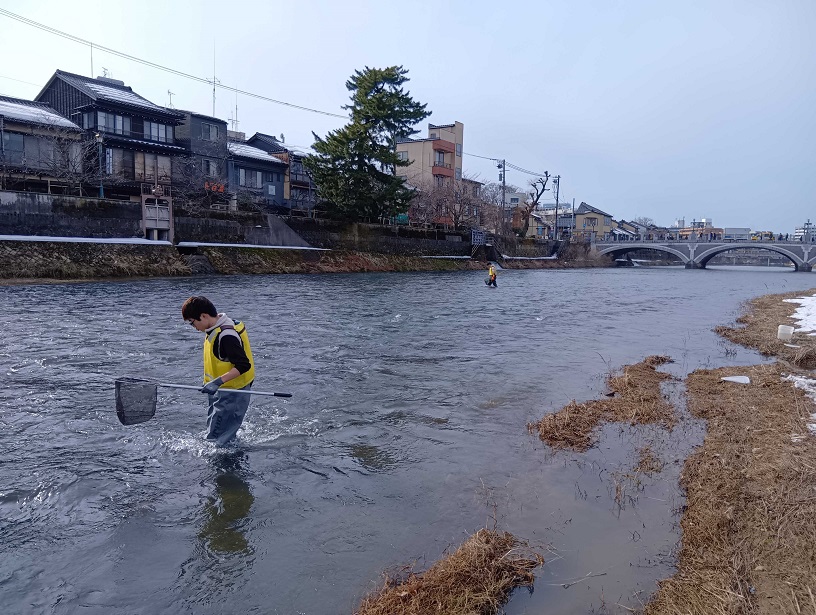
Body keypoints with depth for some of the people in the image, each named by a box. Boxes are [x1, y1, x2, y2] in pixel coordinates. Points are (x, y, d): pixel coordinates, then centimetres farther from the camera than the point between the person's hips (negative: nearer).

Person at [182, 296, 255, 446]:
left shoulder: (226, 335, -26)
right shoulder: (215, 329, 7)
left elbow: (243, 365, -30)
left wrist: (218, 382, -34)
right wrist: (212, 383, 21)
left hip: (232, 394, -10)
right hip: (222, 391, 10)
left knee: (217, 439, -7)